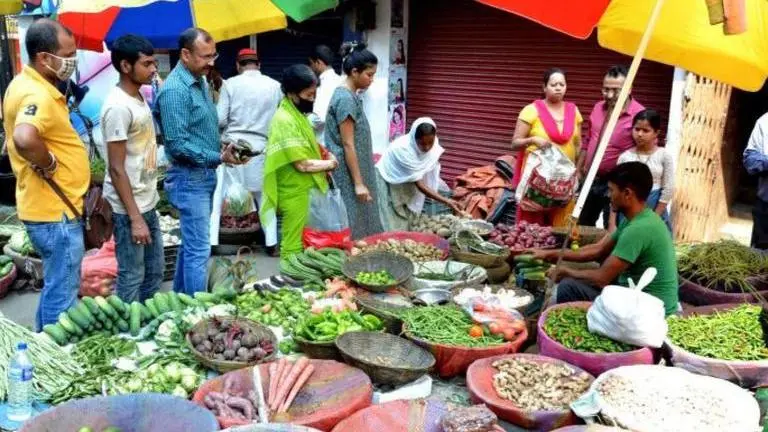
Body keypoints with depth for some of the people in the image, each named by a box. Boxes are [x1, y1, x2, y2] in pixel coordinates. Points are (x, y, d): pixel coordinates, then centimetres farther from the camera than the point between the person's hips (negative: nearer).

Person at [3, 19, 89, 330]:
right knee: (62, 295, 2)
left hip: (48, 207, 10)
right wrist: (49, 164, -24)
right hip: (55, 211, -10)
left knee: (55, 287, 23)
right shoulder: (39, 95, -23)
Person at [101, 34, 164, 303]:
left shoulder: (139, 98, 8)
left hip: (147, 203, 9)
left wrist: (145, 210, 18)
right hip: (128, 209, -9)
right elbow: (116, 168, -21)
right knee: (132, 277, 2)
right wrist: (135, 218, -21)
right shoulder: (118, 107, -20)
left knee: (154, 271, 17)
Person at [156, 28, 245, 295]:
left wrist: (224, 147, 5)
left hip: (205, 175, 10)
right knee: (199, 250, -7)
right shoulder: (174, 90, -18)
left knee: (192, 244, 18)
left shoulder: (200, 82, 11)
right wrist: (218, 158, -22)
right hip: (189, 178, -10)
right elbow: (177, 144, -22)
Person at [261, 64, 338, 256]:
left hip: (304, 191, 10)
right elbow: (303, 164, -23)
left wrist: (325, 156, 2)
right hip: (295, 194, -9)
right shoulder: (285, 121, -20)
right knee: (294, 247, 0)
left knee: (303, 243, 17)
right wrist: (330, 164, -8)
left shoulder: (297, 115, 9)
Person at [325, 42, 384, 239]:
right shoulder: (346, 99, -17)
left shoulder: (350, 96, 12)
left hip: (354, 171, 10)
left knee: (361, 224, 13)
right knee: (352, 229, -2)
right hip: (348, 175, -10)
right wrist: (358, 183, -19)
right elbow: (348, 145, -19)